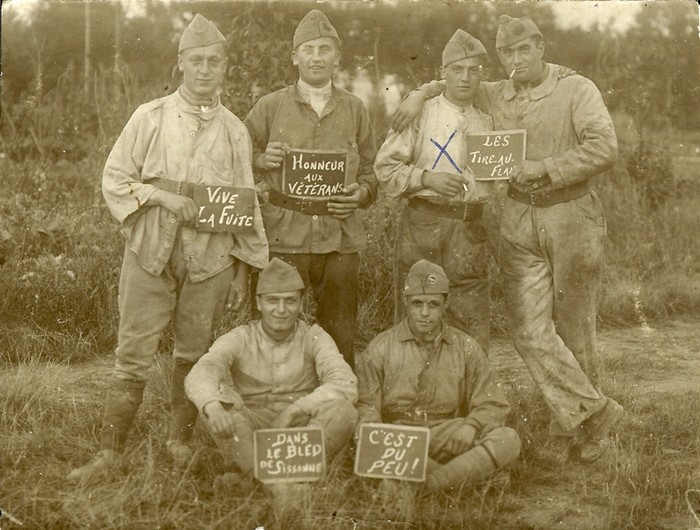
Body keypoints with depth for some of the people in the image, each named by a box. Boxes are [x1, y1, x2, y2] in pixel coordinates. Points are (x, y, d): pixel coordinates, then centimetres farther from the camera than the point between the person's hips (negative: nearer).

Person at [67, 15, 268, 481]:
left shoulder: (235, 131, 7)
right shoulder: (150, 118, 4)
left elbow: (247, 205, 9)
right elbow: (114, 179, 3)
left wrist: (242, 272, 7)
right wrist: (163, 197, -13)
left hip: (211, 259, 1)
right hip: (151, 253, -1)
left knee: (195, 353, 9)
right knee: (134, 353, 0)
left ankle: (180, 440, 25)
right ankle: (110, 450, 8)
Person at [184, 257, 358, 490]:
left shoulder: (314, 338, 0)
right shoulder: (240, 338, -2)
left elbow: (346, 384, -15)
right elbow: (198, 376, -19)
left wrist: (294, 410, -27)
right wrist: (213, 407, -43)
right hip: (248, 432, 0)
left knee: (344, 411, -28)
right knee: (219, 395, -25)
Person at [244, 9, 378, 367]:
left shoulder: (354, 109, 12)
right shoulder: (270, 106, 6)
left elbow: (371, 170, 17)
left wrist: (362, 193, -3)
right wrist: (263, 159, -8)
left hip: (340, 235, 2)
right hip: (284, 234, -2)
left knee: (340, 335, 7)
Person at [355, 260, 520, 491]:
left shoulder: (466, 348, 12)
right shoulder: (380, 349, 6)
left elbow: (492, 405, 12)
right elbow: (365, 409, 1)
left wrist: (471, 426, -12)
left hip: (447, 436, 2)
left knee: (508, 440, -24)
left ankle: (432, 484, -37)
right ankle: (458, 480, -29)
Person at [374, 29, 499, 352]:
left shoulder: (487, 123, 15)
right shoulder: (420, 113, 2)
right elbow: (385, 167, -3)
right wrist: (427, 178, -15)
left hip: (469, 228, 4)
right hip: (423, 224, -3)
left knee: (473, 322, 3)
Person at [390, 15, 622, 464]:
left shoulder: (576, 89, -3)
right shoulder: (495, 96, 11)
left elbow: (604, 149, -14)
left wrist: (545, 168, -16)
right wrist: (421, 95, 7)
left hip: (571, 217, -3)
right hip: (518, 221, 4)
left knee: (575, 329, 5)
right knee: (530, 331, -6)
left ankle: (571, 429, 18)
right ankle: (596, 411, 5)